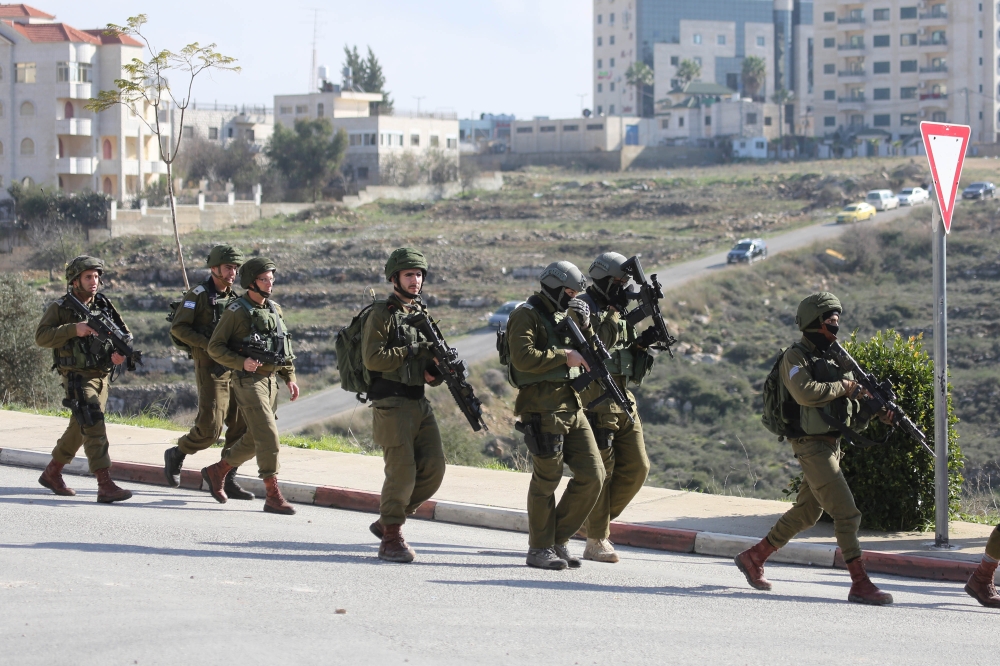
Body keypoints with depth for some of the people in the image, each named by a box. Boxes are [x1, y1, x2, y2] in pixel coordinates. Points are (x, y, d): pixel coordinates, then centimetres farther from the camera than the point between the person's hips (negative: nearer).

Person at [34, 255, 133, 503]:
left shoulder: (104, 305, 9)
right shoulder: (60, 308, -6)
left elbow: (124, 332, 14)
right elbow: (41, 336, -14)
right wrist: (73, 329, -25)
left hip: (101, 377, 6)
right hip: (77, 378, -6)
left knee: (78, 430, 16)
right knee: (94, 426, -18)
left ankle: (52, 473, 34)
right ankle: (105, 485, -23)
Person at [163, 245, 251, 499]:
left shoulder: (234, 299, 15)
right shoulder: (198, 295, -5)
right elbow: (178, 328, -11)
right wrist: (208, 344, -19)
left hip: (235, 370, 7)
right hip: (210, 370, -7)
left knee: (241, 426, 0)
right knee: (209, 428, -10)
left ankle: (227, 480, 8)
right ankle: (176, 455, 16)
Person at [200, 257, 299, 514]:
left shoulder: (274, 310, 12)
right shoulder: (237, 312, -9)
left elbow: (285, 346, 20)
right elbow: (215, 347, -7)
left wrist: (290, 377, 11)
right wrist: (241, 362, -20)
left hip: (271, 380, 8)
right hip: (249, 381, -8)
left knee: (254, 440, 13)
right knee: (268, 436, -13)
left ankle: (216, 472, 32)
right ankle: (273, 496, -12)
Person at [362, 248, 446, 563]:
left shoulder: (422, 315, 18)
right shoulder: (382, 313, -4)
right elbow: (372, 358, -16)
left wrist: (435, 371, -1)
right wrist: (414, 351, -13)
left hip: (419, 403, 7)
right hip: (391, 404, -7)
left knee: (434, 469, 0)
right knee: (402, 471, -11)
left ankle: (387, 521, 16)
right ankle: (391, 538, 1)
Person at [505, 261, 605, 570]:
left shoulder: (562, 315, 19)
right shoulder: (527, 316, -7)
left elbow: (585, 355, 24)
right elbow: (523, 358, -21)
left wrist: (584, 327, 7)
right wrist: (565, 356, -17)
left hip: (571, 405, 8)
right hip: (542, 407, -8)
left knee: (592, 475, 2)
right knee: (546, 480, -2)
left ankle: (559, 539, 14)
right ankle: (539, 550, 8)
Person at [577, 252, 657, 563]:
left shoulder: (613, 309, 17)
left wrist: (642, 342, 6)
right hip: (595, 400, -8)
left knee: (637, 468, 5)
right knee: (600, 472, -5)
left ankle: (596, 519, 20)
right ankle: (596, 542, 3)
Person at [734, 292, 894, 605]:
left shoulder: (836, 359, 16)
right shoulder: (795, 356, -8)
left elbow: (853, 417, 15)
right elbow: (805, 392, -28)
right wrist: (842, 387, -16)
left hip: (832, 444, 9)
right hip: (812, 446, -9)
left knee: (806, 513, 17)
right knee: (846, 512, -13)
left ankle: (753, 558, 31)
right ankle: (860, 584, -12)